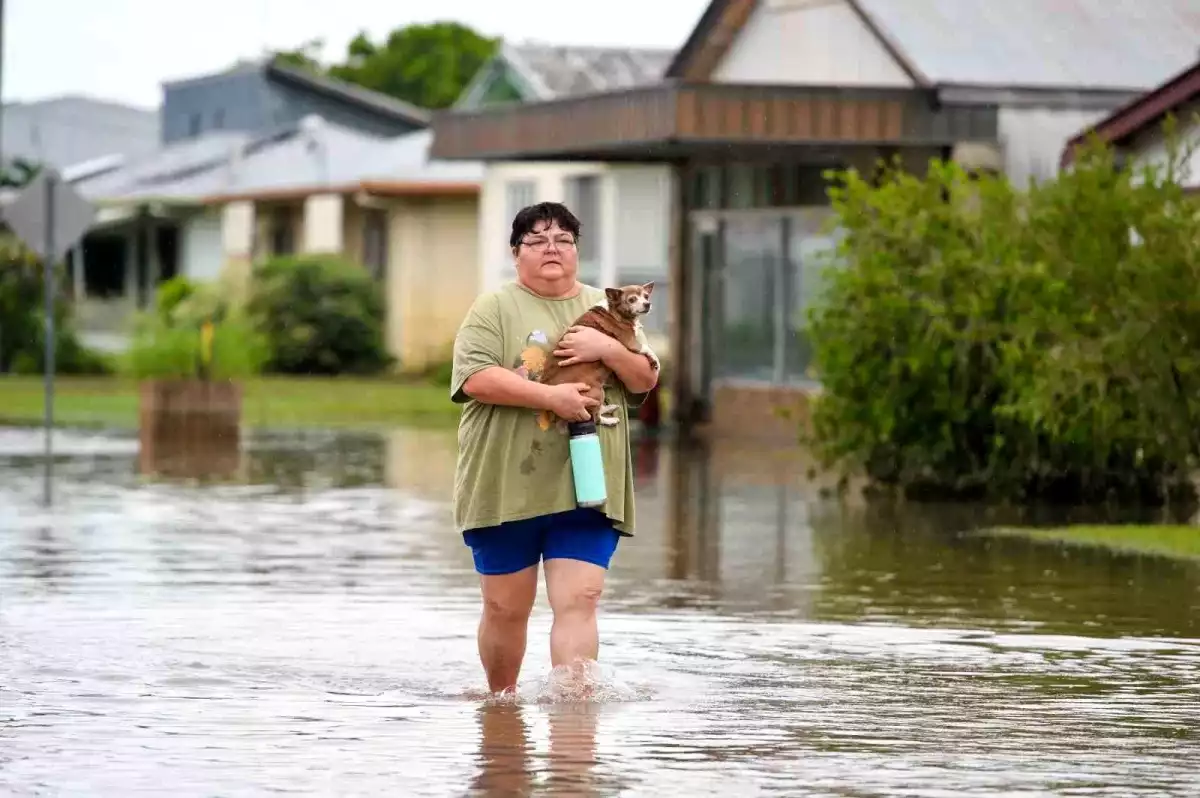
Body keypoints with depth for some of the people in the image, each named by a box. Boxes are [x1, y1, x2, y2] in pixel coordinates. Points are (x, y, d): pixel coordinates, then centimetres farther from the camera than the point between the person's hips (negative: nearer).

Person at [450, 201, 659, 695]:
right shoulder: (493, 310, 2)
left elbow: (646, 380, 12)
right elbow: (475, 378, -13)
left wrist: (610, 350, -8)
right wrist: (551, 397, -19)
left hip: (586, 488, 2)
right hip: (506, 486, -2)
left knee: (579, 602, -11)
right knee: (506, 608, 7)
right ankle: (500, 700, 25)